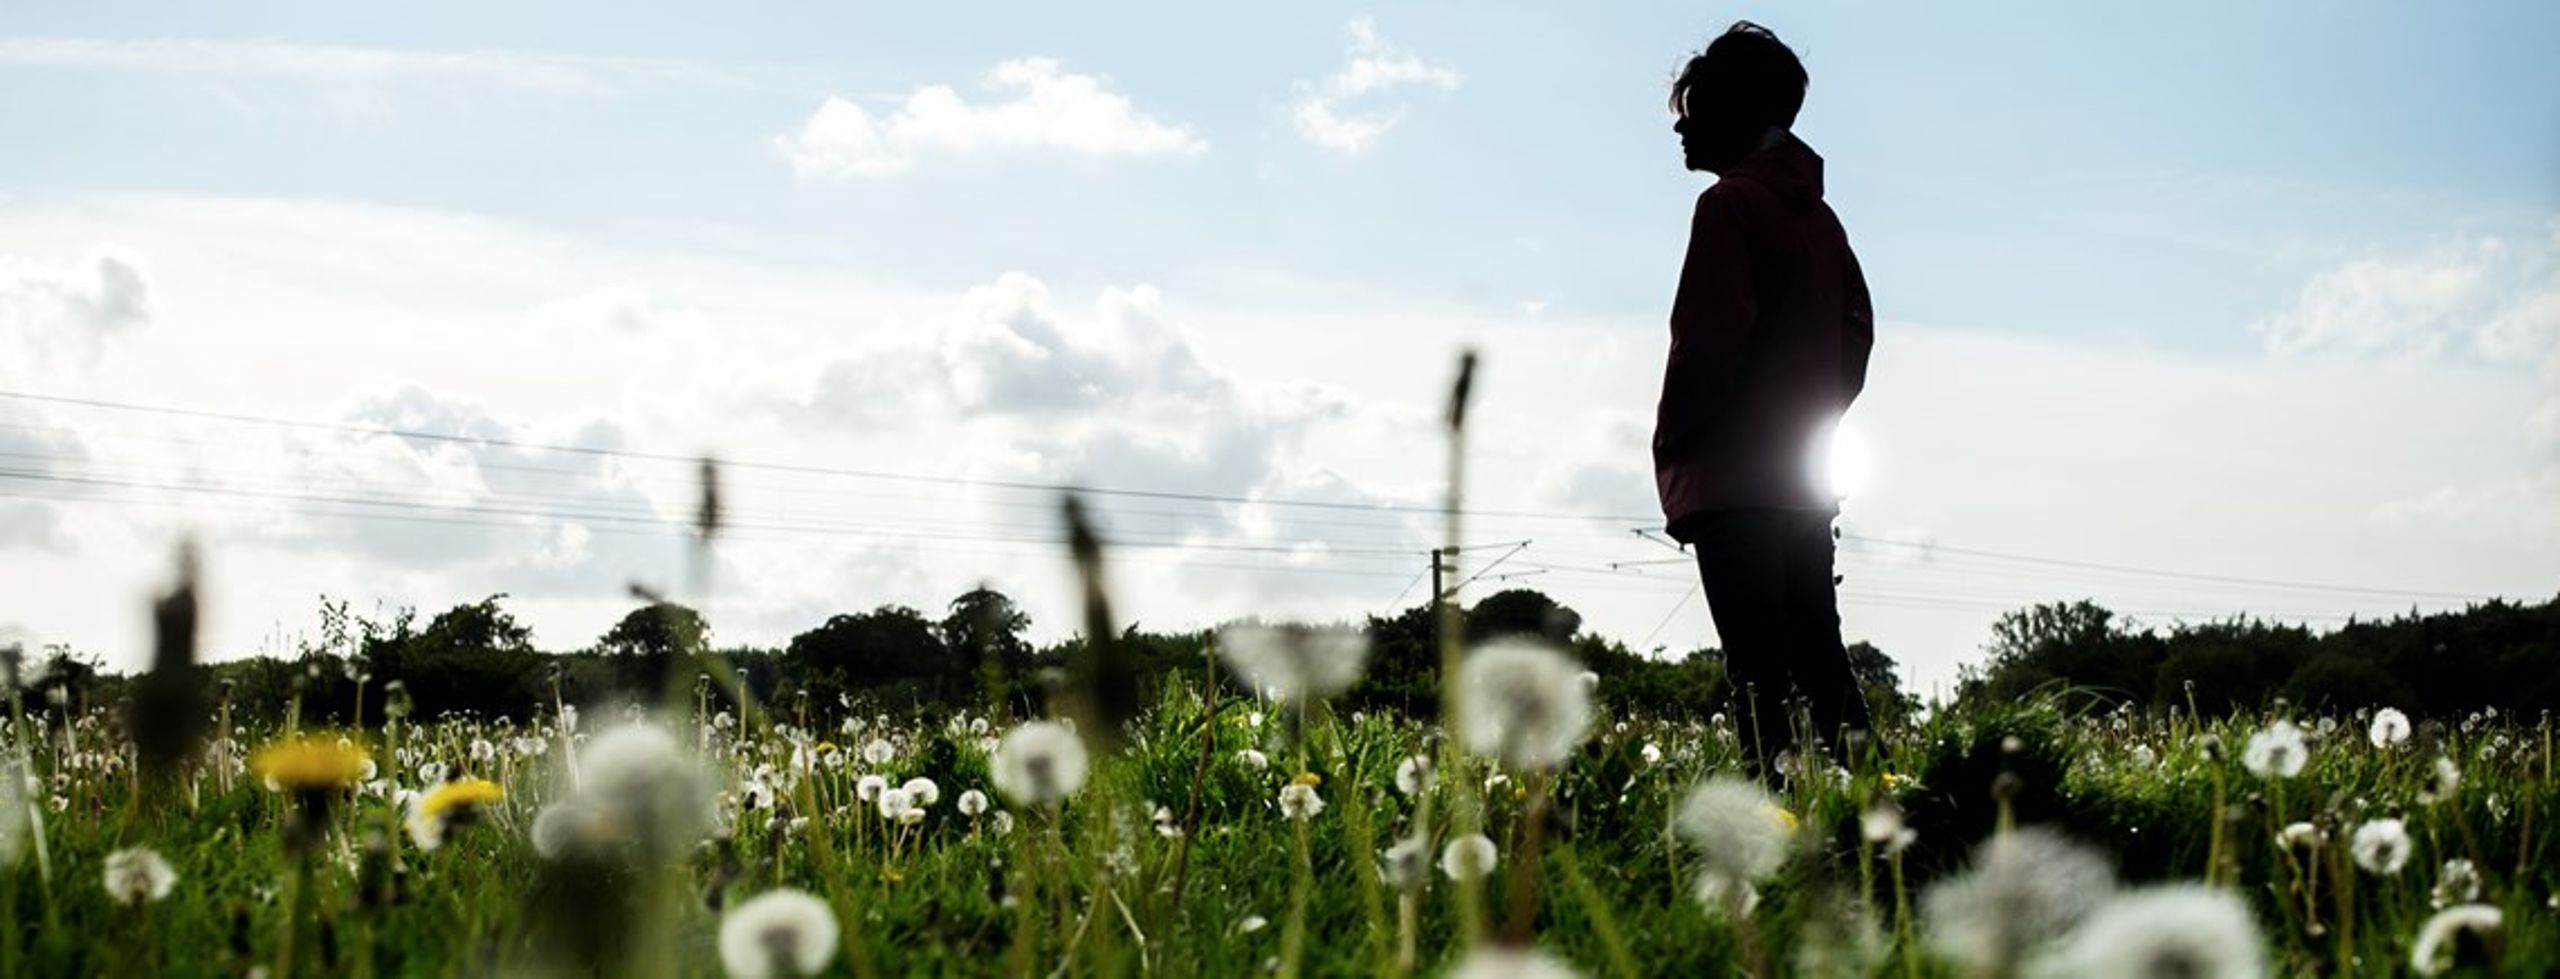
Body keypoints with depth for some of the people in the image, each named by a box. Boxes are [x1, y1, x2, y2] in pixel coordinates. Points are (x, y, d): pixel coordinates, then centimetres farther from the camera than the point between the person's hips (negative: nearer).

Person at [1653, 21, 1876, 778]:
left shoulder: (1731, 204, -9)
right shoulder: (1817, 213, 16)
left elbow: (1708, 339, -15)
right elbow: (1855, 331, 18)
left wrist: (1672, 444, -5)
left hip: (1732, 483, -8)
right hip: (1806, 480, 8)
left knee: (1758, 667, -12)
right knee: (1818, 658, 9)